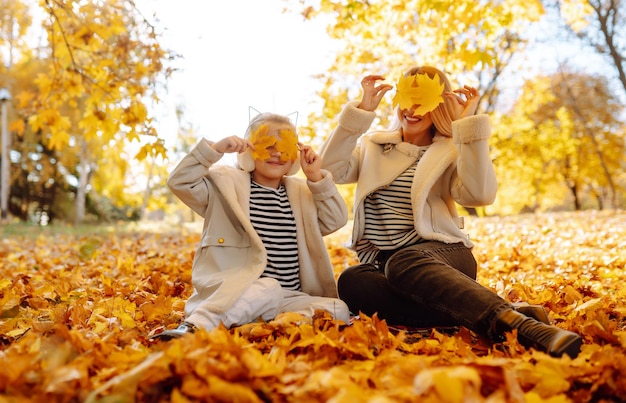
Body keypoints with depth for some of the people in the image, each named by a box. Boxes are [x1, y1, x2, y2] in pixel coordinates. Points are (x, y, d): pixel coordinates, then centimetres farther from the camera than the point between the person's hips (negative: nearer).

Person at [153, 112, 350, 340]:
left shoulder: (301, 191, 18)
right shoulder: (226, 182, 5)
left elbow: (335, 221, 9)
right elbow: (179, 182, -6)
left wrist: (317, 178, 0)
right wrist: (215, 149, -16)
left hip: (288, 299, 5)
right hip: (235, 291, -4)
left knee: (339, 310, -19)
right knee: (267, 288, -38)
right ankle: (193, 327, -40)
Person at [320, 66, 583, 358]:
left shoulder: (450, 151, 11)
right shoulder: (370, 146, 19)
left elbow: (480, 194, -10)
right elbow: (328, 171, -1)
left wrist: (469, 124, -9)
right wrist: (361, 112, -3)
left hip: (441, 255, -2)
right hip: (382, 262, 3)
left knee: (402, 262, -38)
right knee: (351, 281, -35)